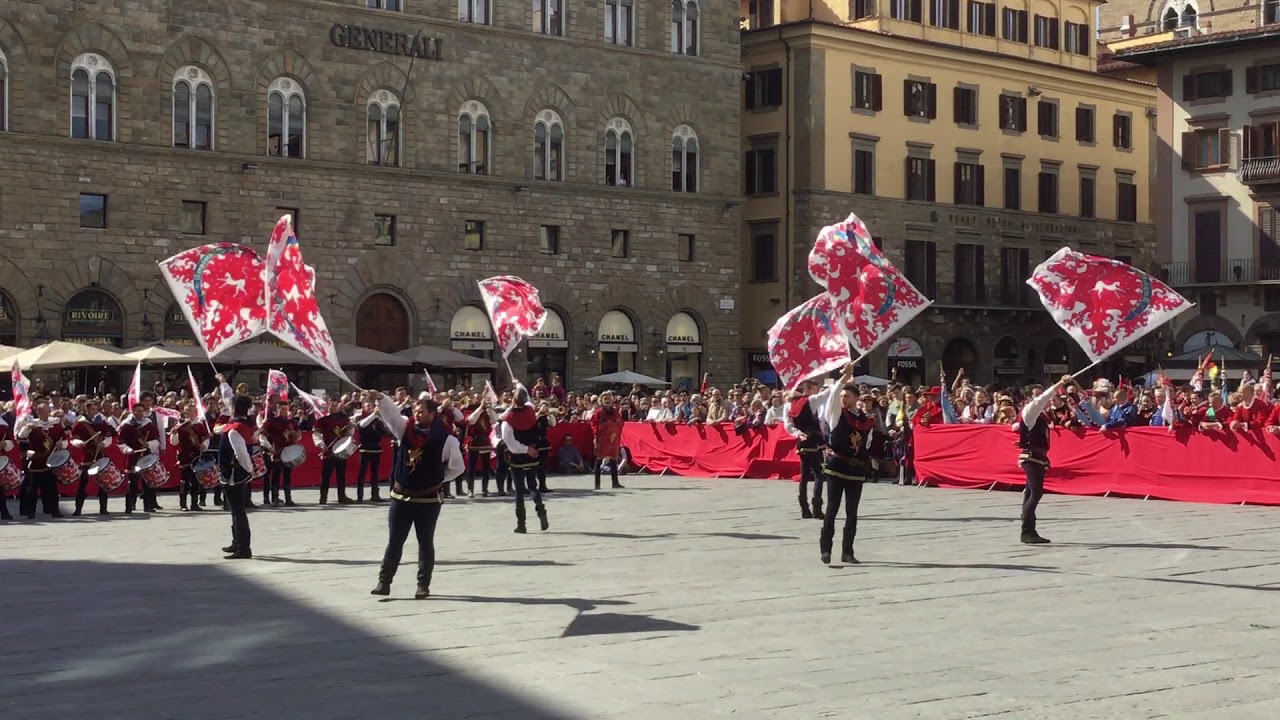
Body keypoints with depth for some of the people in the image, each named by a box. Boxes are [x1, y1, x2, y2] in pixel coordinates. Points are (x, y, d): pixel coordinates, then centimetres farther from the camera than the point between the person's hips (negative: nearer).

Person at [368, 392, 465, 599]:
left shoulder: (446, 440, -9)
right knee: (394, 541, 6)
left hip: (428, 499, -3)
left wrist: (439, 480, -1)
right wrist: (379, 398, -35)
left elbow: (458, 467, 3)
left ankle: (423, 585, 16)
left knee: (425, 543, 7)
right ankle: (384, 582, 11)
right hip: (401, 497, 3)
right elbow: (391, 411, -17)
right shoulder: (405, 429, -1)